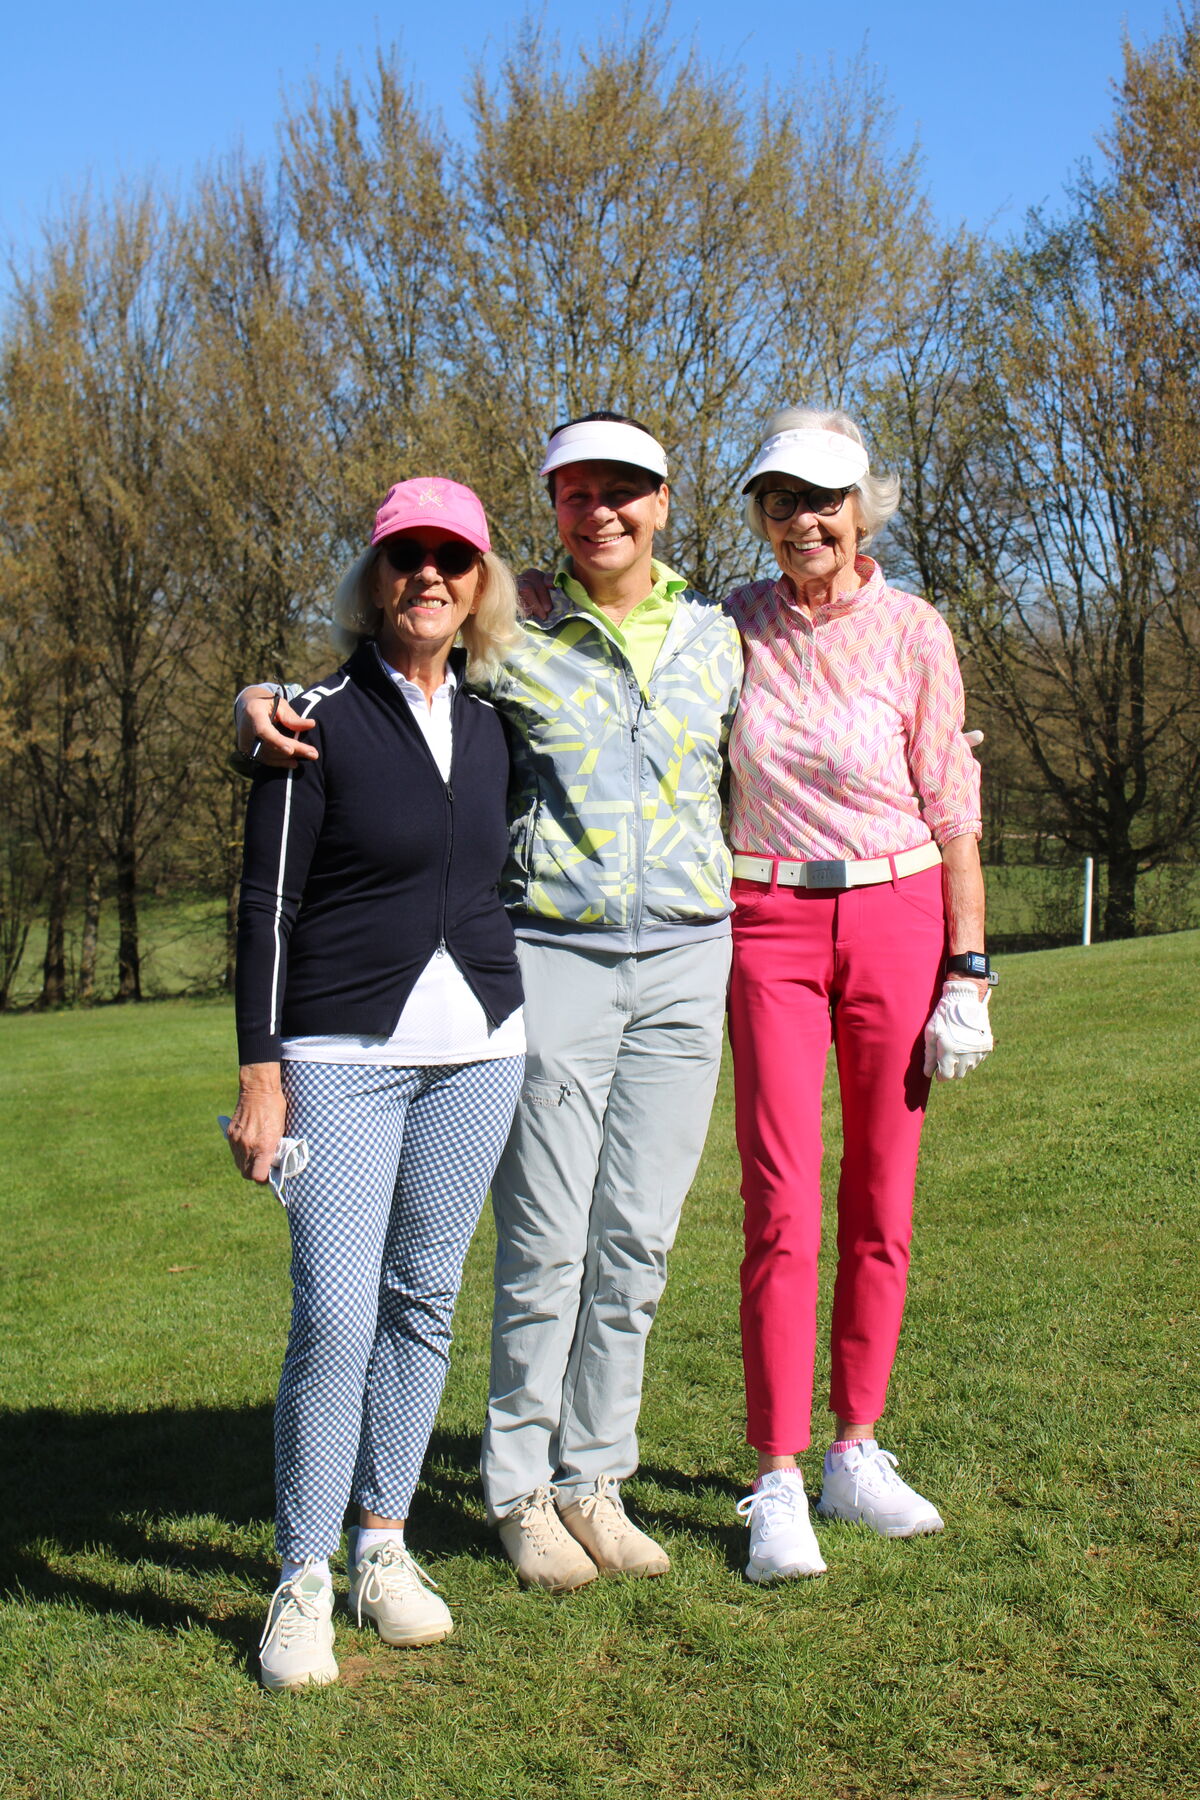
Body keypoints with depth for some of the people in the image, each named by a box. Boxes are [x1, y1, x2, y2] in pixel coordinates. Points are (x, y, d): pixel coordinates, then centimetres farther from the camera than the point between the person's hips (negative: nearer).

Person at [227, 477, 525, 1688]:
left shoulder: (489, 725, 11)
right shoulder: (318, 722, -4)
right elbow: (267, 906, -6)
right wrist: (259, 1074, -10)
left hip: (477, 1051, 5)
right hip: (344, 1056, -5)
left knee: (424, 1302, 9)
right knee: (335, 1317, -9)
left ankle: (383, 1551, 22)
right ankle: (303, 1583, 4)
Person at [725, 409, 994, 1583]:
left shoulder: (912, 634, 0)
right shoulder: (733, 627, 4)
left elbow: (953, 812, 1)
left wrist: (966, 970, -4)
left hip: (897, 921, 0)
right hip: (770, 925, 0)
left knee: (880, 1199, 6)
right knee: (781, 1205, -6)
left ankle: (855, 1453, 20)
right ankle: (776, 1484, 1)